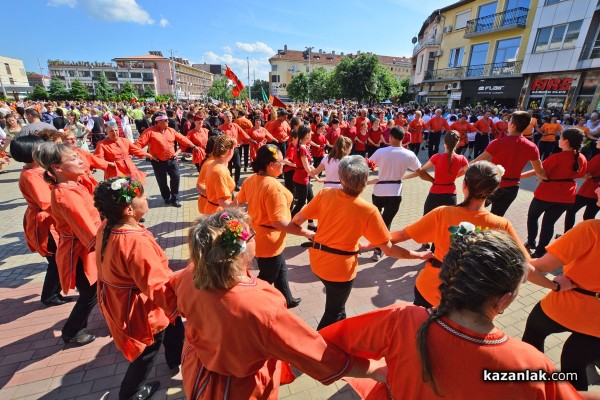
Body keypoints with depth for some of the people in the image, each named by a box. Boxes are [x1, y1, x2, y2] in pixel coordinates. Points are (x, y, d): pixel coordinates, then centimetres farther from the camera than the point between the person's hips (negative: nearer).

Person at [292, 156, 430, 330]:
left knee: (336, 304, 33)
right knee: (333, 313, 22)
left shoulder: (325, 194, -14)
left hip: (317, 260, 5)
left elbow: (298, 219, -7)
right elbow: (388, 250, -15)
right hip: (340, 268, -5)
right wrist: (420, 254, -2)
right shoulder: (369, 211, -22)